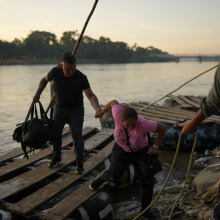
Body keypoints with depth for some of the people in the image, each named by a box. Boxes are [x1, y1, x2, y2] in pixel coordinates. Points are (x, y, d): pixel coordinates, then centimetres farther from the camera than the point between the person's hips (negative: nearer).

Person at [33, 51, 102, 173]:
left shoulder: (81, 78, -25)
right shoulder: (56, 72, -17)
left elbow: (91, 96, -31)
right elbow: (44, 80, 5)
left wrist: (97, 109, -49)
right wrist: (38, 94, -7)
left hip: (76, 109, -3)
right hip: (60, 108, 3)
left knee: (77, 135, -11)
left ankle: (79, 163, 2)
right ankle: (56, 157, 29)